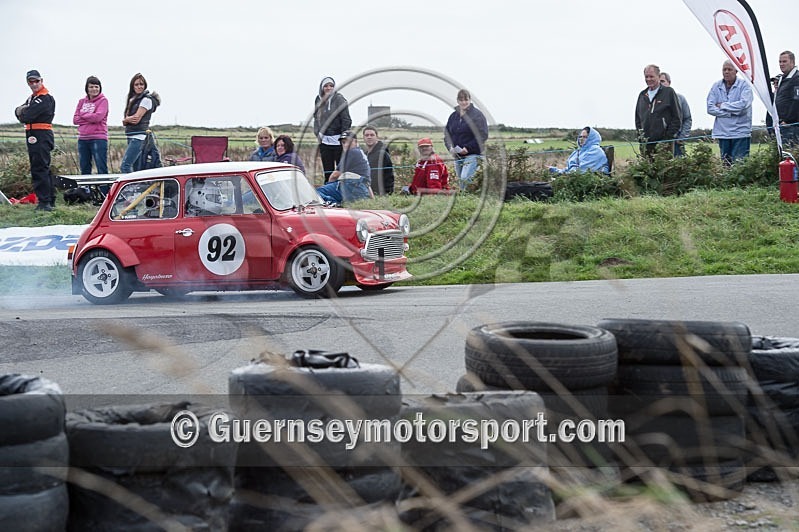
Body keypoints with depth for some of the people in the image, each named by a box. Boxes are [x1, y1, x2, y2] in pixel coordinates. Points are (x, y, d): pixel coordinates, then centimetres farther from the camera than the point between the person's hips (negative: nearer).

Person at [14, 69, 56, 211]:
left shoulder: (46, 98, -12)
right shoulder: (32, 98, 21)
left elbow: (28, 116, -19)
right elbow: (18, 111, 11)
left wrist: (22, 114, 3)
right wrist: (22, 110, -11)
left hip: (42, 136, -10)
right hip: (32, 136, 10)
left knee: (40, 169, -14)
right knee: (43, 169, 14)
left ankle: (44, 202, -17)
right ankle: (50, 201, 21)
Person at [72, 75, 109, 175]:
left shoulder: (103, 100, 0)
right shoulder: (82, 102, 14)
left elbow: (98, 117, -14)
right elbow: (75, 120, 6)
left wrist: (83, 115, -1)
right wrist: (90, 118, -6)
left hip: (98, 138, -6)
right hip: (83, 139, 6)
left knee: (102, 169, -8)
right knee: (84, 170, 11)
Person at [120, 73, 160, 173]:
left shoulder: (146, 99, -7)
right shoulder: (133, 99, 18)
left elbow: (137, 119, -14)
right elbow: (124, 122, 12)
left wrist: (126, 119, 4)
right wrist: (128, 120, -10)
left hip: (138, 137, -9)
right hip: (131, 137, 9)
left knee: (125, 166, -16)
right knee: (137, 168, 8)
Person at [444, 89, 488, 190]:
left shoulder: (477, 114, -4)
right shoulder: (453, 116, 13)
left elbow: (483, 136, -10)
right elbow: (447, 134, 18)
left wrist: (468, 148, -16)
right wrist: (450, 147, -2)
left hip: (473, 155, -7)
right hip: (457, 156, 7)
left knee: (465, 179, -23)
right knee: (460, 182, 9)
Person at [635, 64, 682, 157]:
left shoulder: (668, 92, 2)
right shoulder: (642, 95, 18)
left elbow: (677, 118, -1)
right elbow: (637, 118, 25)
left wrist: (668, 138, -8)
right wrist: (640, 134, 10)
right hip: (646, 144, 5)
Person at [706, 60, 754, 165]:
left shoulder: (744, 85, -1)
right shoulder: (716, 86, 8)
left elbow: (743, 104, -15)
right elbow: (710, 108, -1)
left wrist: (722, 106, -6)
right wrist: (731, 113, -10)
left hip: (740, 132, -4)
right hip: (722, 132, 4)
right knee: (725, 163, 6)